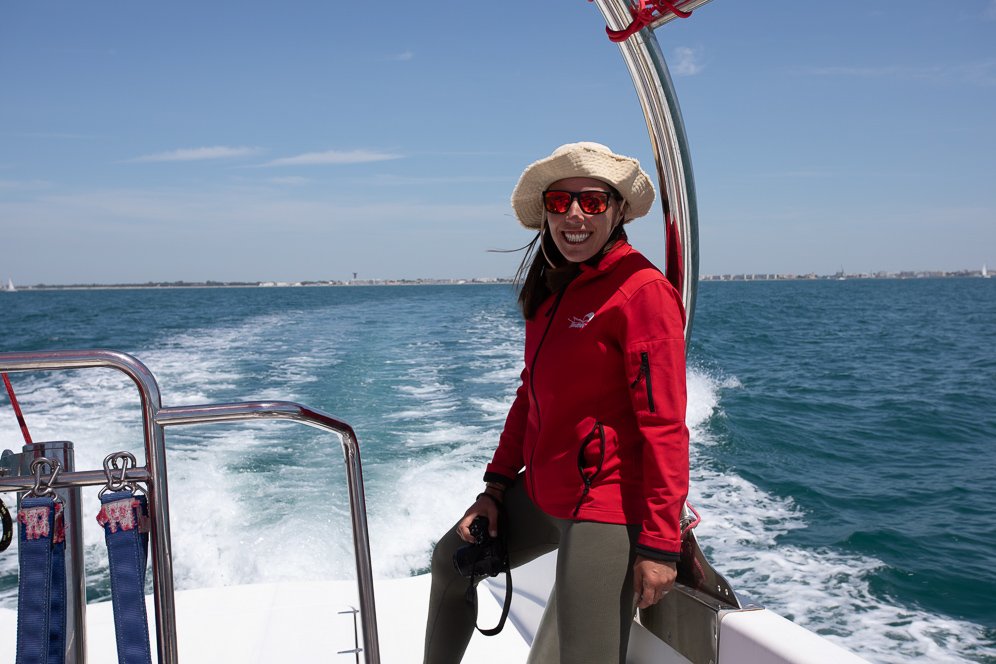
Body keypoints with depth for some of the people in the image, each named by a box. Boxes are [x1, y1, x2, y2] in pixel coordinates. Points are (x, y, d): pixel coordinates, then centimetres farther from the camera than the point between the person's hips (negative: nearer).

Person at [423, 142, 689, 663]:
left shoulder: (641, 290, -17)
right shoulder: (553, 289, 10)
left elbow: (663, 424, -21)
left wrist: (659, 544, -23)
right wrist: (495, 486, 14)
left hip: (606, 503, -9)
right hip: (542, 492, 9)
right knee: (452, 560, 25)